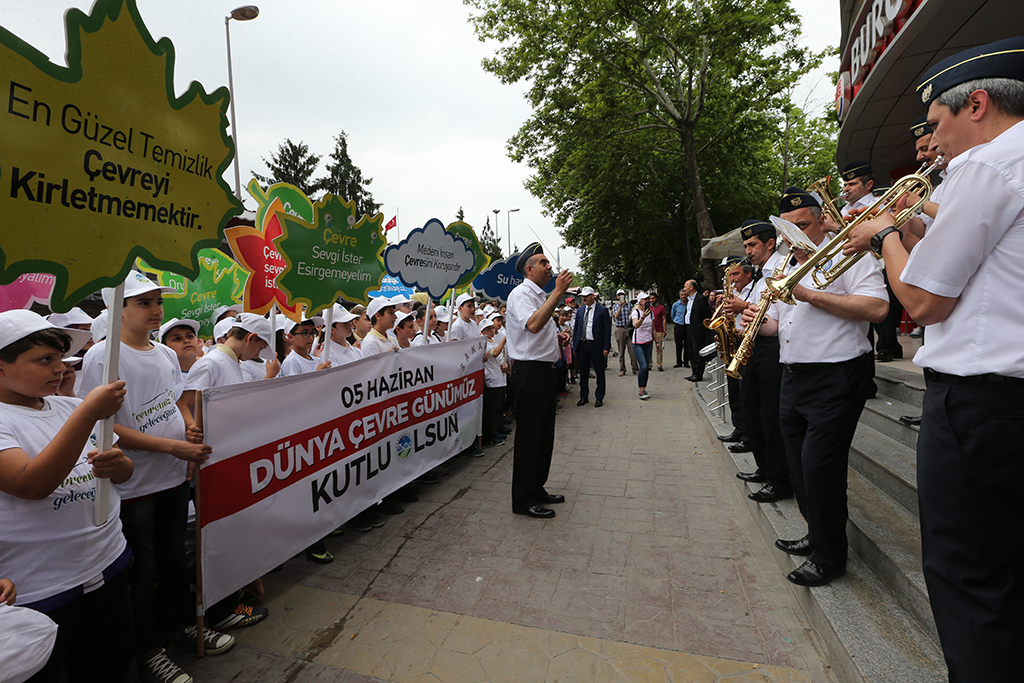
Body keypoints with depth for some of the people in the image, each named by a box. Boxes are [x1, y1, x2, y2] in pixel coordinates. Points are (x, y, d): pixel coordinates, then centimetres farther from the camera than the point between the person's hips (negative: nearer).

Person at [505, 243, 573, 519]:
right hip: (530, 371, -10)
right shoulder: (521, 294, -11)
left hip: (545, 369, 10)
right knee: (529, 435, -3)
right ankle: (523, 500, 9)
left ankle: (537, 489, 29)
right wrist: (558, 292, -28)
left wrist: (558, 335, 11)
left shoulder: (540, 295, 20)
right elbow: (533, 325, -31)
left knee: (544, 433, 15)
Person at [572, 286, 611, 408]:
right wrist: (575, 347, 7)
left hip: (597, 346, -4)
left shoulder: (602, 310, -2)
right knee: (583, 373, 11)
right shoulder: (579, 310, 11)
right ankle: (584, 397, 23)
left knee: (600, 373, 5)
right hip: (582, 345, 4)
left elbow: (607, 330, -4)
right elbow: (576, 328, 13)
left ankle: (599, 398, 16)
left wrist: (606, 347, -11)